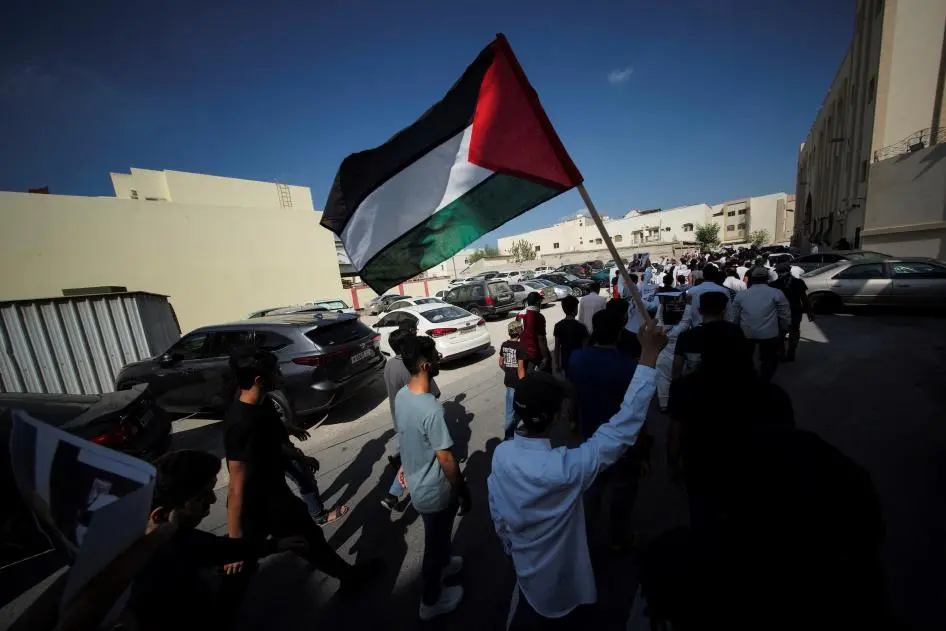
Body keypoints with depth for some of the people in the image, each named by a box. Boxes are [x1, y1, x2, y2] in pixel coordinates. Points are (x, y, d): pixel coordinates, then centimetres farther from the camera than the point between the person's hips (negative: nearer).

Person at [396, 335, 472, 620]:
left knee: (438, 536, 33)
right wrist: (464, 492, -11)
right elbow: (446, 459, -26)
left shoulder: (401, 396, -9)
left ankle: (442, 564, 59)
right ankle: (431, 601, 45)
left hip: (415, 483, 7)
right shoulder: (431, 408, -35)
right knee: (436, 541, 19)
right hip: (434, 491, -7)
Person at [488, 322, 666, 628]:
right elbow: (623, 427, -40)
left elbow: (497, 513, -8)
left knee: (525, 617, 31)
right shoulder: (565, 467, -42)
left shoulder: (501, 454, -24)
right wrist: (649, 357, -39)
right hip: (562, 578, -3)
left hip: (525, 566, 3)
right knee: (565, 617, 30)